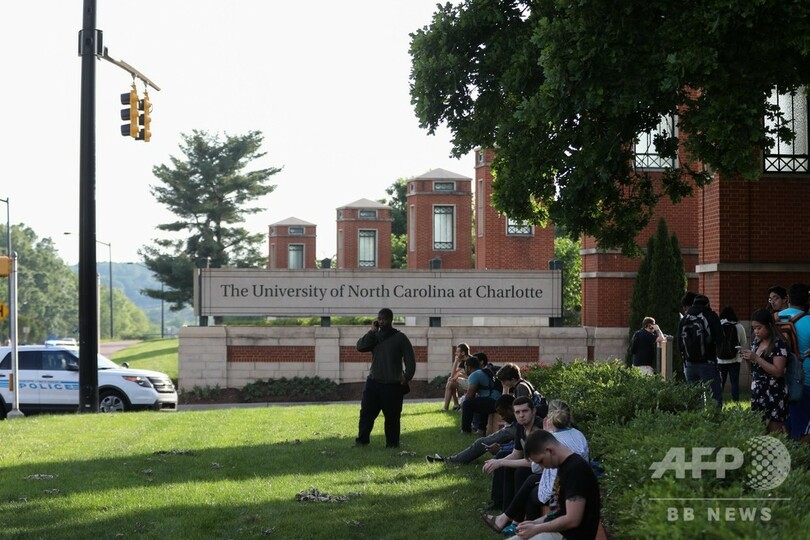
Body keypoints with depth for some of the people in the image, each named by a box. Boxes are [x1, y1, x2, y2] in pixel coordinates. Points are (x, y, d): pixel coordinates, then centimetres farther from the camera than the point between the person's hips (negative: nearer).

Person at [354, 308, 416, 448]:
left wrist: (407, 377, -10)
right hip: (373, 383, 3)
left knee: (392, 416, 1)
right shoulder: (374, 336, 10)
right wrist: (372, 331, -10)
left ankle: (392, 442, 11)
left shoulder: (400, 338, -2)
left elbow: (410, 359, -2)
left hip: (392, 385, -3)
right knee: (366, 412, -2)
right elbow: (360, 347, -6)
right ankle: (362, 440, 2)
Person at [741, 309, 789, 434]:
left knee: (773, 433, -5)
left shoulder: (779, 344, -12)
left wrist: (756, 358, -21)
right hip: (758, 394, 7)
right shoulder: (756, 342, 11)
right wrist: (747, 360, -1)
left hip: (774, 396, -7)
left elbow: (778, 372, -19)